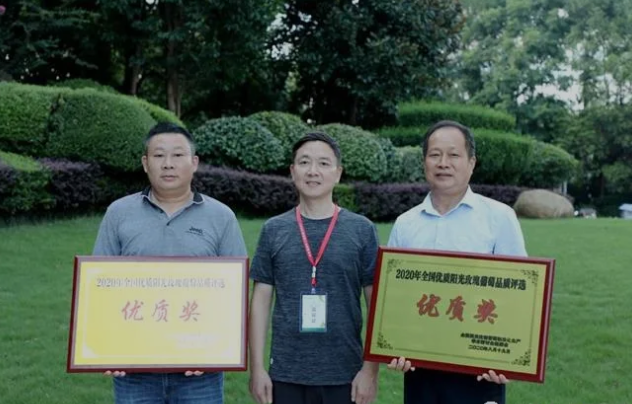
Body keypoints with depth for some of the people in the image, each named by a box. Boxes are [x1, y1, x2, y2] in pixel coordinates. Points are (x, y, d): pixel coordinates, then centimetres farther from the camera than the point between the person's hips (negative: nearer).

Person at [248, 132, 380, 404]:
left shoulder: (362, 230, 0)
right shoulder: (274, 230, 3)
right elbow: (260, 301, 5)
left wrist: (371, 369, -5)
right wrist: (257, 368, 0)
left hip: (344, 374, -1)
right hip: (286, 374, 1)